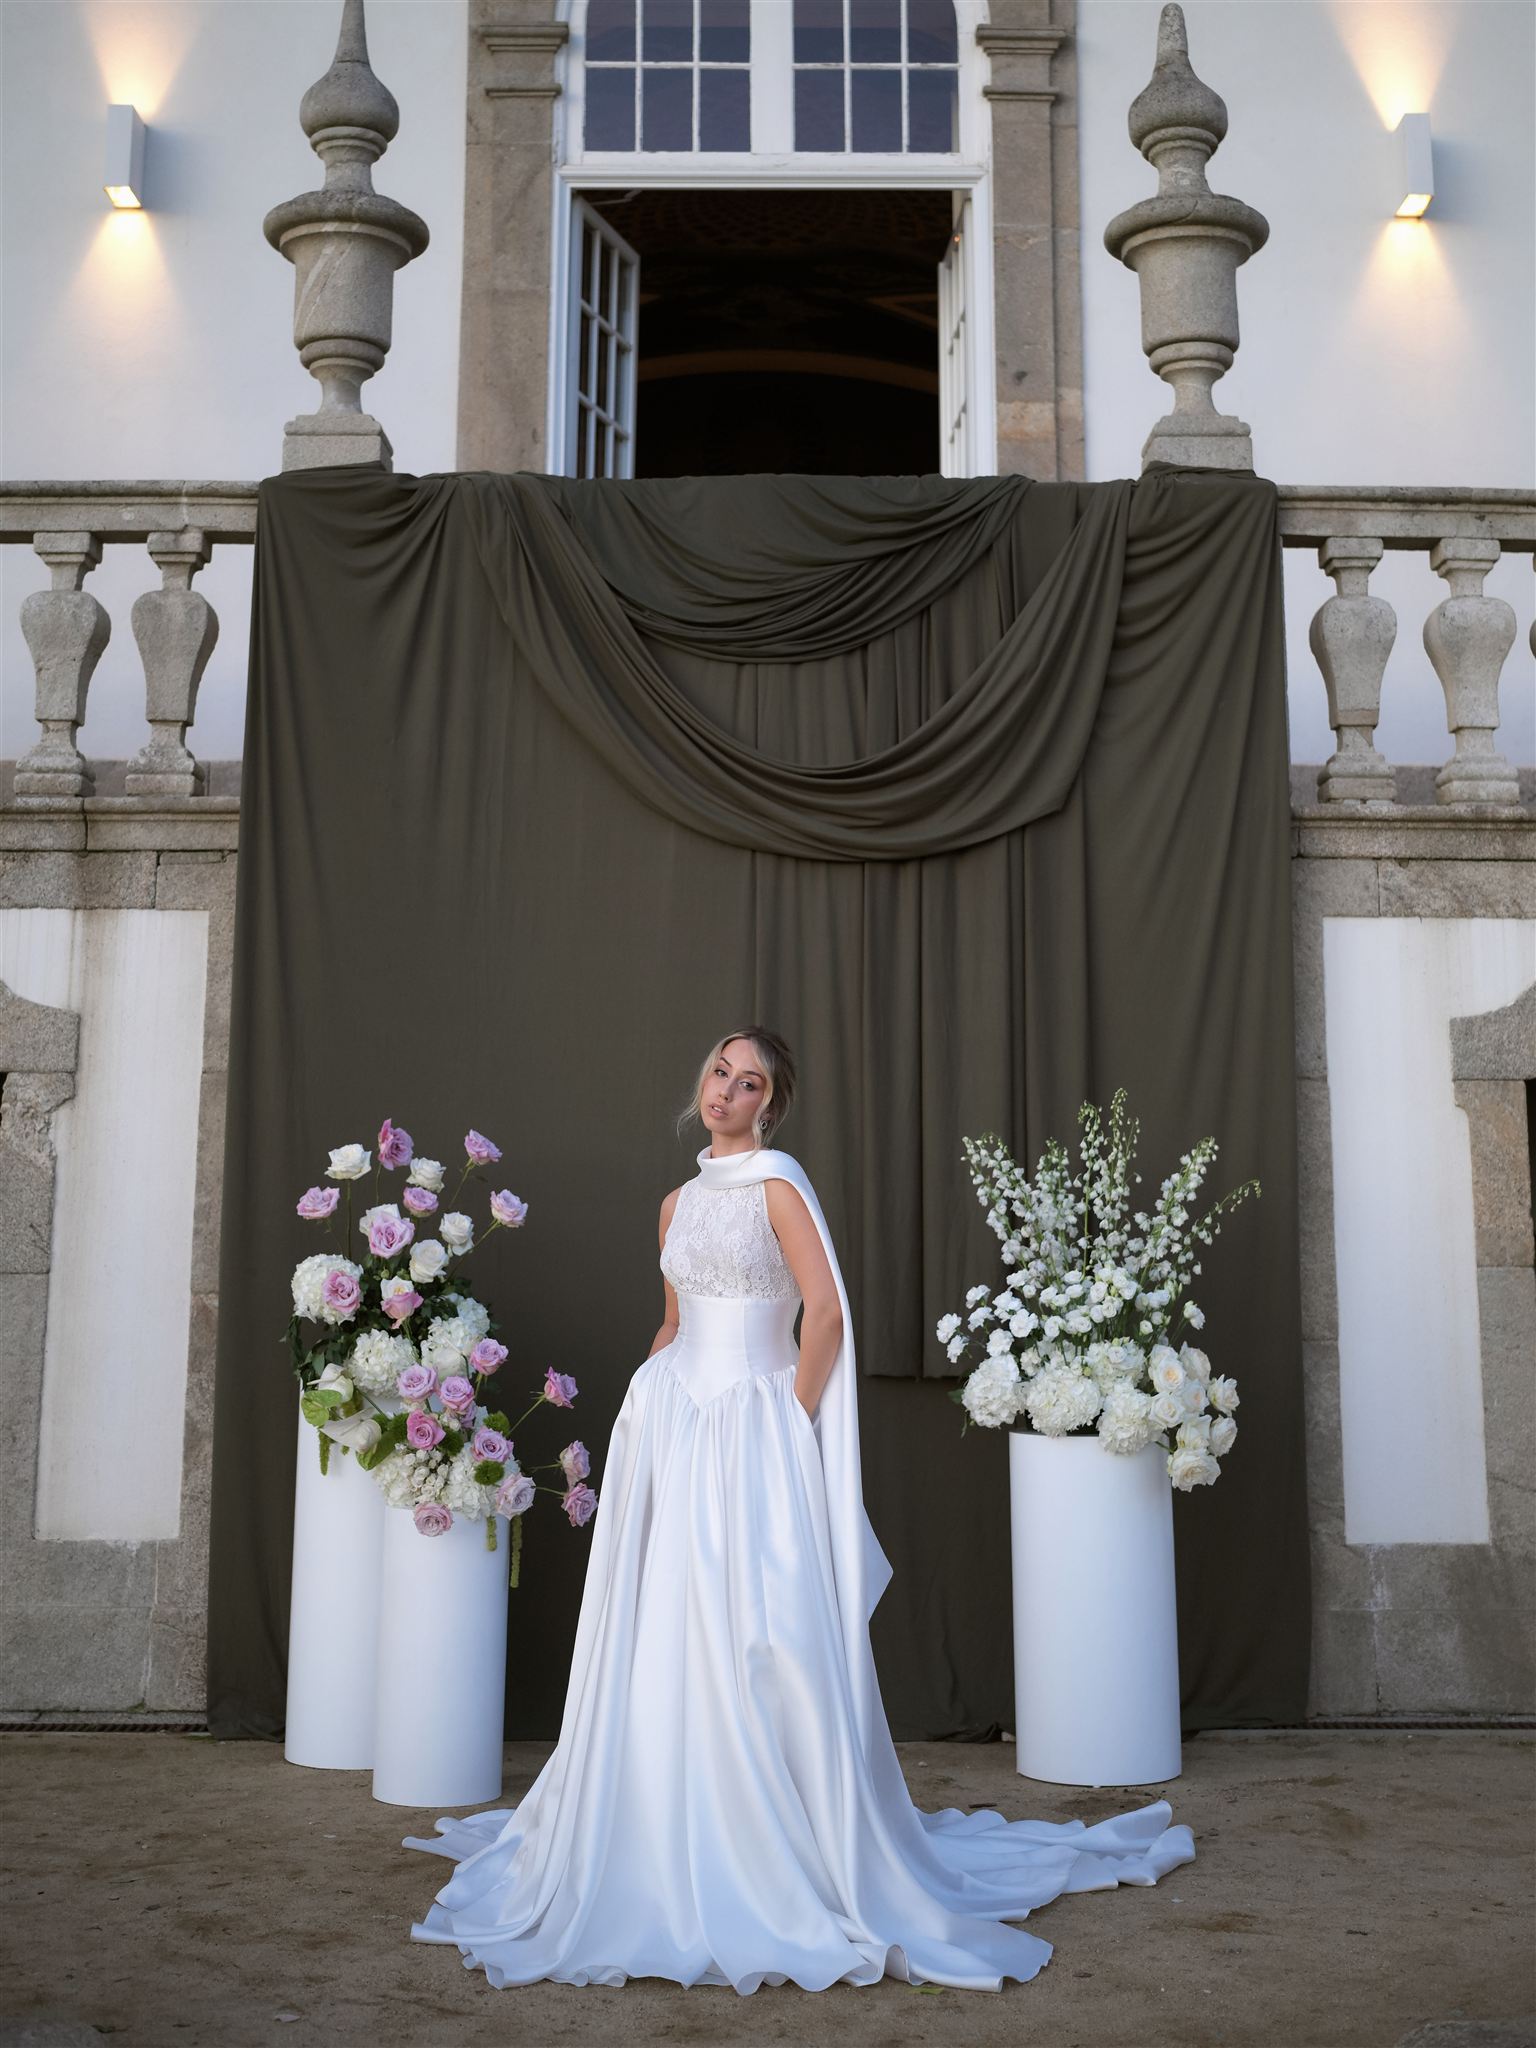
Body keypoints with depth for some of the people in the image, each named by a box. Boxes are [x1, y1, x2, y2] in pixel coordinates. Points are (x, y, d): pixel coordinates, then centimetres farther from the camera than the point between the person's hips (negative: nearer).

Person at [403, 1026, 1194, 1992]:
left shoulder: (777, 1182, -6)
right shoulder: (678, 1202, 15)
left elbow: (828, 1311, -14)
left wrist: (794, 1419, -13)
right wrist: (649, 1404, 12)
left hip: (753, 1426, -6)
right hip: (671, 1426, 6)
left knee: (760, 1639, -6)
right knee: (661, 1637, 7)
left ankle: (802, 1852, 6)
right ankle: (666, 1847, 19)